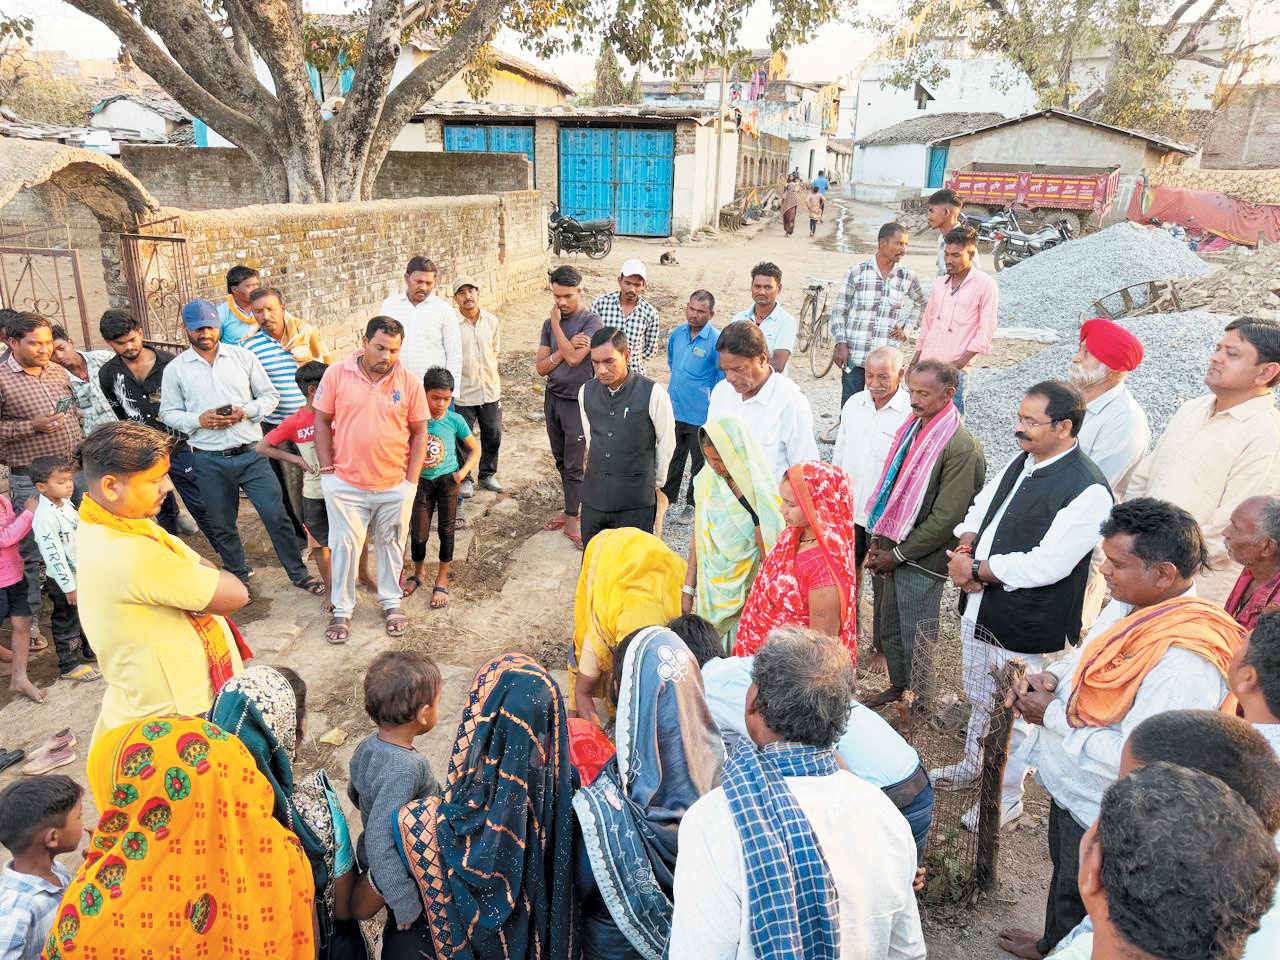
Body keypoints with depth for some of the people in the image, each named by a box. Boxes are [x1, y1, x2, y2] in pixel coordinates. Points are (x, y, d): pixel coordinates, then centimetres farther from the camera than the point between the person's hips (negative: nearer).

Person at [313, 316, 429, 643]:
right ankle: (341, 610, 24)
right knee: (345, 546, 8)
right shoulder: (337, 374, -5)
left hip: (395, 485, 1)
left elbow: (419, 432, 3)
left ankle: (391, 602, 33)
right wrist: (327, 470, -2)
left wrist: (411, 480, -2)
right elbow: (322, 421, 2)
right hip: (345, 483, -1)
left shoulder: (409, 382, -3)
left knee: (391, 545, 15)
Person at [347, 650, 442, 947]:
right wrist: (406, 902, -30)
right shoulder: (405, 768, -35)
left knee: (396, 930, 27)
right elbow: (380, 840, -36)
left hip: (372, 864, 7)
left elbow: (355, 794, 9)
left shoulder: (367, 746, -9)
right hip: (407, 876, -7)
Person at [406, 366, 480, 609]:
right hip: (421, 481, 0)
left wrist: (462, 473, -9)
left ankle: (442, 580, 22)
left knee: (446, 529, 5)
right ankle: (419, 571, 33)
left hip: (447, 480, 0)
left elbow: (475, 450, 2)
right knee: (418, 533, 3)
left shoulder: (455, 421, -8)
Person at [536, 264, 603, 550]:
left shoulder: (591, 321, -11)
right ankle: (571, 510, 27)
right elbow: (541, 367, 0)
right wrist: (568, 345, -15)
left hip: (577, 402, -6)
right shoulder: (550, 324, 6)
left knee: (574, 464, -2)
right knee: (561, 460, 14)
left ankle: (573, 520, 9)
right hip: (552, 398, 6)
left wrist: (556, 324, -14)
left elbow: (574, 358, -22)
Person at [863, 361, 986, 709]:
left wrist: (899, 554, -14)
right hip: (888, 550, 7)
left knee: (913, 636, 7)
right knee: (887, 627, 19)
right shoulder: (911, 429, 5)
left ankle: (918, 699, 29)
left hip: (920, 560, -7)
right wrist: (878, 541, 6)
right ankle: (897, 686, 40)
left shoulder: (961, 446, -18)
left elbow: (946, 517, -19)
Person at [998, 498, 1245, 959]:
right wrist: (1051, 676, -10)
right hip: (1069, 787, 9)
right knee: (1063, 876, 32)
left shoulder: (1186, 661, -35)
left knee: (1079, 902, 18)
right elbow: (1087, 657, 10)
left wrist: (1052, 716, -25)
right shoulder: (1132, 602, -7)